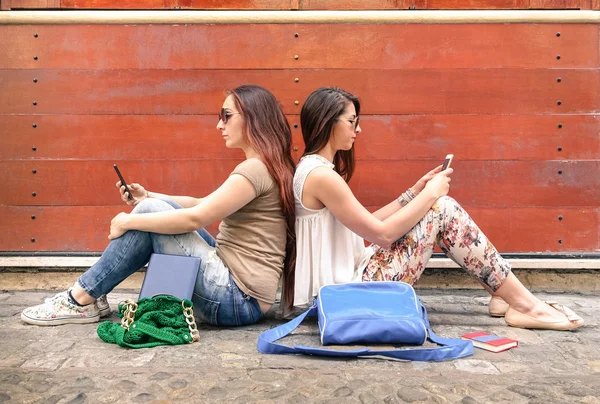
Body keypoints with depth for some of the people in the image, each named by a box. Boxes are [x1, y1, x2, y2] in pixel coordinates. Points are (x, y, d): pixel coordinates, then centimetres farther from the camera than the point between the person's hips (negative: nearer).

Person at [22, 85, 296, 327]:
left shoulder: (254, 168, -16)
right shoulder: (267, 167, 15)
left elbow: (195, 217, -20)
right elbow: (206, 205, 18)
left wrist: (129, 221, -7)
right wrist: (148, 196, 9)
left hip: (238, 299, -9)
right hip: (238, 291, 9)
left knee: (151, 210, -9)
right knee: (155, 207, 9)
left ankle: (81, 300, 2)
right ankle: (91, 293, 11)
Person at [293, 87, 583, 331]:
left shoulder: (315, 167, 11)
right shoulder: (321, 175, -20)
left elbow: (367, 225, 12)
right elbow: (383, 234, -19)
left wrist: (416, 191, 8)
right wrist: (430, 193, -8)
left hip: (348, 278, 9)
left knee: (437, 205, 7)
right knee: (442, 210, -11)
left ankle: (504, 295, 13)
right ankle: (524, 305, -1)